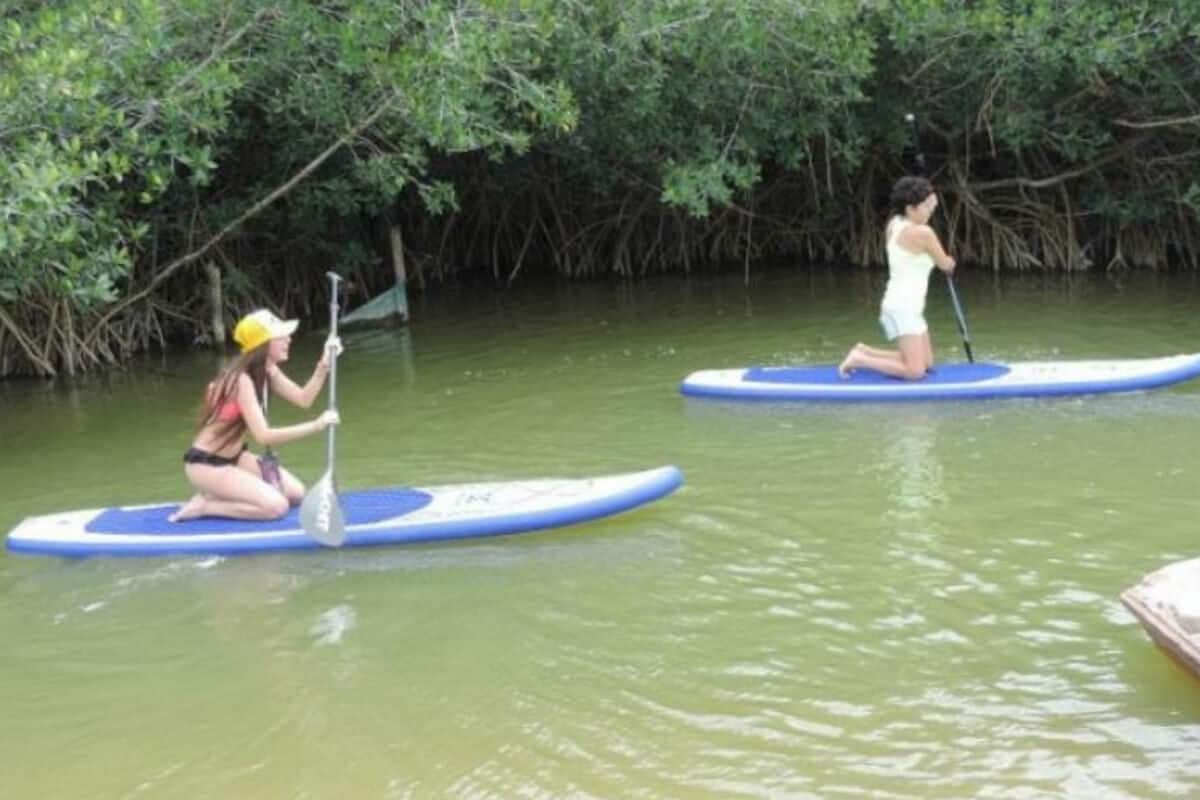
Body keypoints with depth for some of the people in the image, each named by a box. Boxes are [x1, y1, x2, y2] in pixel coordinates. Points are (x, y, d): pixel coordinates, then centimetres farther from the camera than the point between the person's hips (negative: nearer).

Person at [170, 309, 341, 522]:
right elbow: (263, 436, -32)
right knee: (276, 506, -20)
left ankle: (217, 495, 10)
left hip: (234, 457, 9)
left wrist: (324, 365, -14)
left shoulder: (267, 371, 2)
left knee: (296, 493, 5)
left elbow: (303, 399, -2)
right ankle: (203, 506, -7)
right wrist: (316, 426, -35)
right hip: (206, 463, -9)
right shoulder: (241, 380, -26)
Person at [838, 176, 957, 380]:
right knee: (915, 372, -14)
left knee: (926, 363, 16)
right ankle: (859, 360, -7)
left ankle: (864, 352, 16)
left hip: (905, 306, 10)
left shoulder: (893, 225, 8)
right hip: (904, 308, -10)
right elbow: (944, 264, 0)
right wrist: (950, 264, 22)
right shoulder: (923, 233, -14)